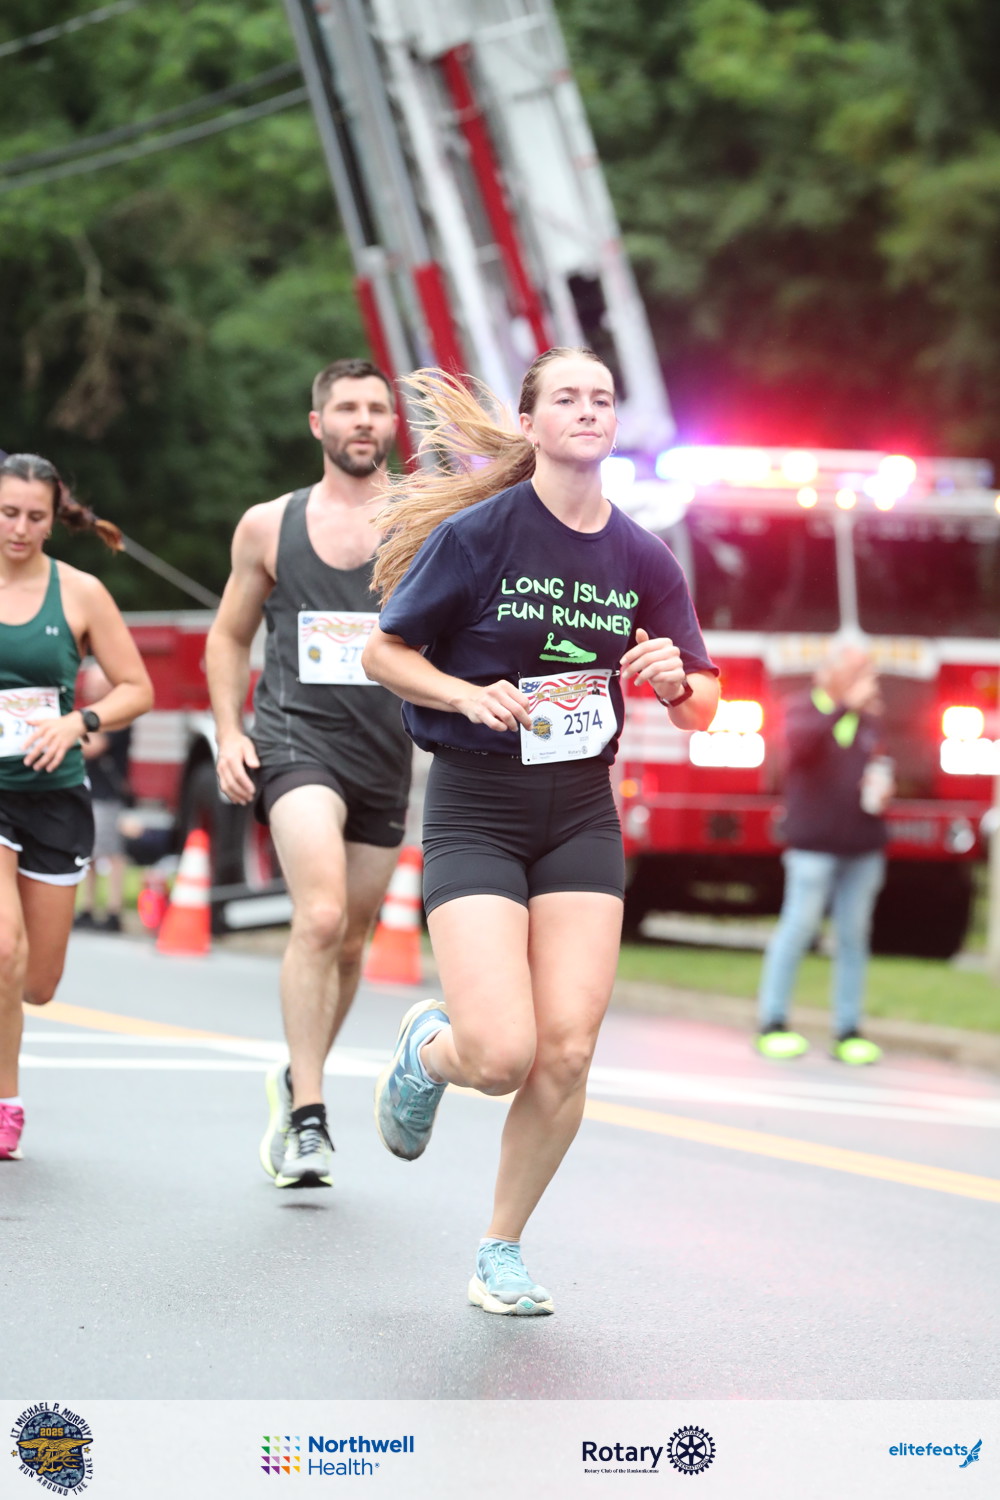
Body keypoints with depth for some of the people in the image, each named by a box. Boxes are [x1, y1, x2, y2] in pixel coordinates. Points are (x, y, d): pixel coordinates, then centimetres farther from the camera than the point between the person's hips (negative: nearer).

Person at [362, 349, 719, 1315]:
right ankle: (426, 1049, 23)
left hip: (582, 815, 4)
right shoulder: (478, 532, -9)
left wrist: (676, 682, -14)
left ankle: (501, 1252, 17)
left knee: (566, 1054, -5)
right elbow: (384, 652, -1)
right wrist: (469, 695, -18)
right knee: (501, 1056, -15)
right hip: (475, 809, -4)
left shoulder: (643, 557, 3)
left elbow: (699, 708, 9)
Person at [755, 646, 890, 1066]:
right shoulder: (803, 708, 3)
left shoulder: (868, 719, 19)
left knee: (853, 936, 2)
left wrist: (882, 789, 7)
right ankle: (772, 1023, -3)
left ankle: (848, 1031, 4)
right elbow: (801, 741, -19)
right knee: (799, 925, -9)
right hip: (814, 842, -5)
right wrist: (846, 706, -22)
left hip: (862, 845, 5)